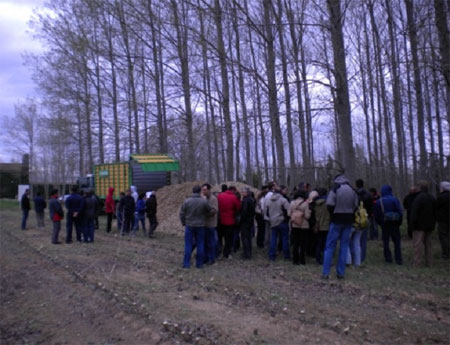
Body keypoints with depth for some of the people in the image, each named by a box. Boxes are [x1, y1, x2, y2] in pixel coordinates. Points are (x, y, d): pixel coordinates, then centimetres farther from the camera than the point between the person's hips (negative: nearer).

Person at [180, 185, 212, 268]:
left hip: (189, 225, 0)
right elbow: (209, 212, 2)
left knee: (188, 245, 6)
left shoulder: (187, 201, -8)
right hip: (200, 226, 0)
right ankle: (199, 263, 14)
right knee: (200, 244, 9)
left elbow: (182, 213, -2)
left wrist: (183, 223, 12)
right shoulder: (204, 201, -10)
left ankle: (186, 263, 8)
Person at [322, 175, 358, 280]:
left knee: (330, 246, 1)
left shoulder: (335, 190, -9)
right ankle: (341, 273, 9)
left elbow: (330, 206, -15)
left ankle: (325, 273, -2)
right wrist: (348, 214, 11)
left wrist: (333, 215, 3)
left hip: (336, 221, -4)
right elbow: (356, 207, 6)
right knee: (344, 246, 8)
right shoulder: (353, 191, 7)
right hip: (348, 221, 4)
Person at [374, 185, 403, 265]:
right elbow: (400, 212, -8)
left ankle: (388, 258, 8)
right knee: (397, 241, 6)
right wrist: (399, 222, 4)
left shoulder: (378, 202, 1)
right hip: (394, 224, -1)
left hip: (384, 224, 1)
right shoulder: (394, 199, -6)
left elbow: (376, 215, 3)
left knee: (385, 242, 9)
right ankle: (398, 259, 4)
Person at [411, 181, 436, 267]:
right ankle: (428, 263, 18)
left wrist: (413, 224, -11)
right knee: (428, 244, 14)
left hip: (419, 226, -8)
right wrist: (433, 224, 21)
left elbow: (414, 213, -18)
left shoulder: (418, 198, -15)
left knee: (417, 244, -5)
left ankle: (417, 263, -6)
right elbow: (435, 212, 16)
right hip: (429, 226, 8)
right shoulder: (432, 198, 10)